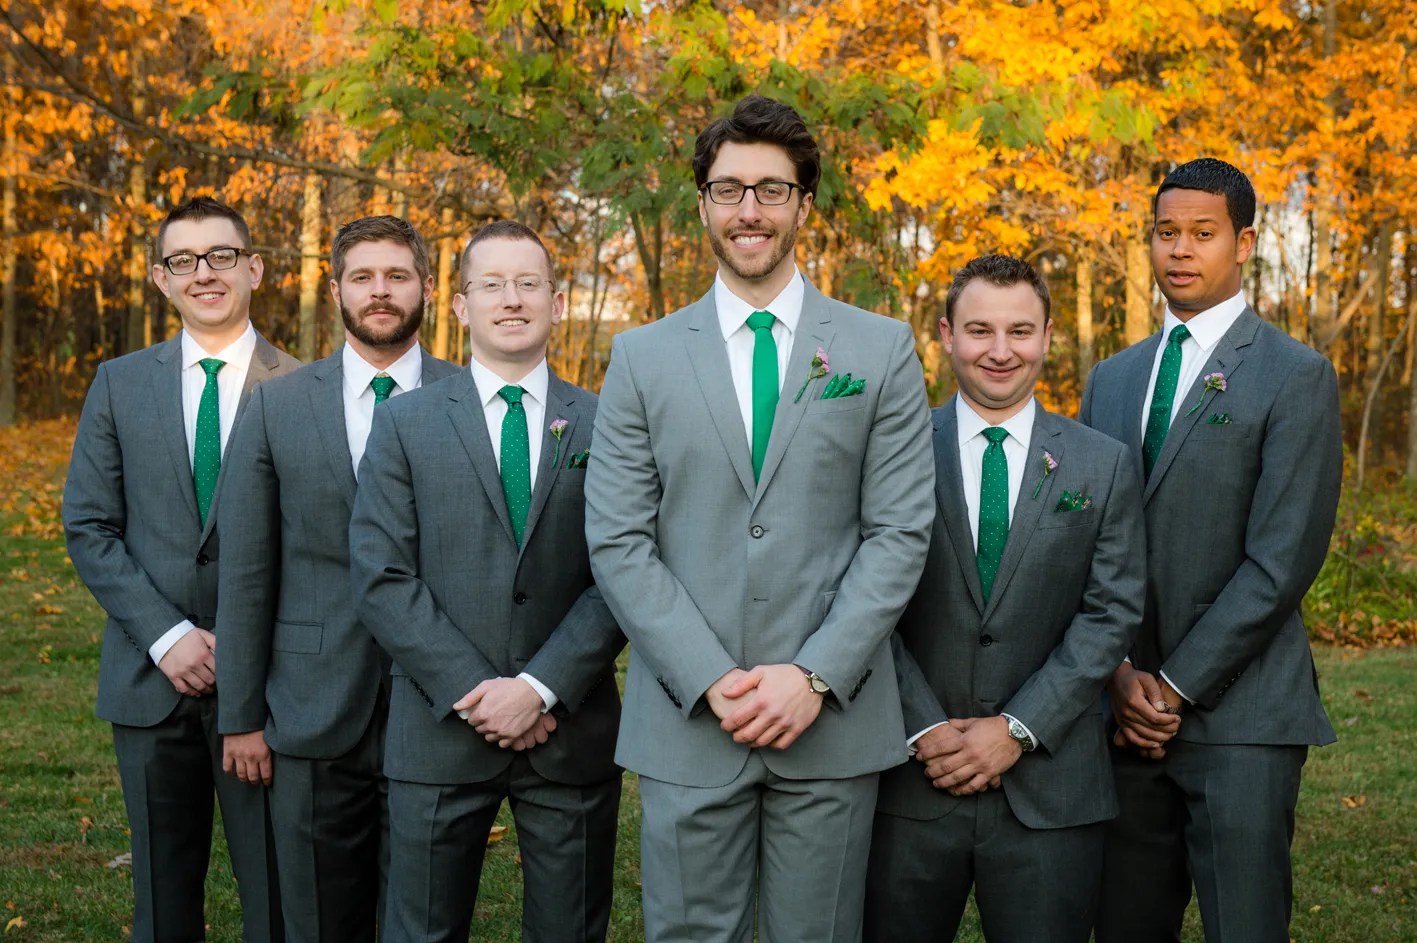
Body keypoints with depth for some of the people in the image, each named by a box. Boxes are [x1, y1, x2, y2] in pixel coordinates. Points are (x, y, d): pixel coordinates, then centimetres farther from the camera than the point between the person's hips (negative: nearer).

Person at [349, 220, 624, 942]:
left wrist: (540, 688, -14)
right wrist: (474, 691, -13)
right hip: (440, 733, 0)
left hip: (571, 727, 1)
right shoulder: (403, 423, 3)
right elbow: (380, 578, -4)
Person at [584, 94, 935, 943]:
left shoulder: (882, 350, 5)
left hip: (834, 718, 0)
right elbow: (618, 543, 0)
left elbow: (900, 532, -1)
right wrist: (711, 680, -10)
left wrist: (814, 677, -10)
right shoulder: (644, 357, 6)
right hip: (686, 721, 0)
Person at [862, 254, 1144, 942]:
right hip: (910, 779, 0)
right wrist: (927, 728, -12)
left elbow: (1111, 613, -1)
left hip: (1049, 782, 1)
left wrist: (1018, 728, -9)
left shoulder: (1103, 465, 5)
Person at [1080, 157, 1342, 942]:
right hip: (1127, 708, 5)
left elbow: (1281, 560, -10)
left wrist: (1177, 685, -12)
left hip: (1238, 710, -5)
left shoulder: (1295, 377, -3)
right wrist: (1120, 672, -3)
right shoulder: (1111, 380, 15)